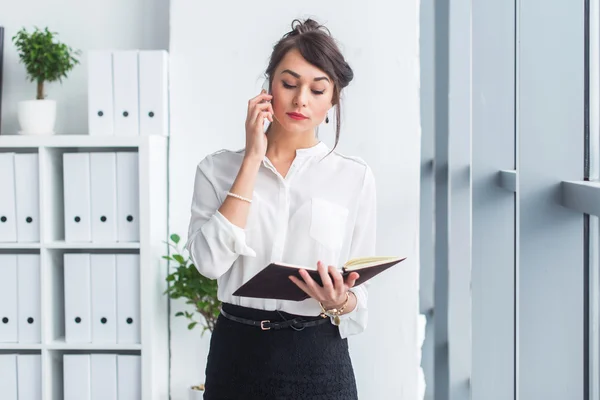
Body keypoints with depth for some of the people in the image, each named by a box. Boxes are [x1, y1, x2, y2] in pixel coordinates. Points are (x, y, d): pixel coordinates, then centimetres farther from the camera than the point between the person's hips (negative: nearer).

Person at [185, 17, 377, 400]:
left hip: (318, 360, 0)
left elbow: (359, 297, 3)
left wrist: (339, 302, -19)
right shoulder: (218, 168, 1)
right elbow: (210, 261, -15)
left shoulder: (355, 176, 0)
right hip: (237, 355, 1)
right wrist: (253, 159, -12)